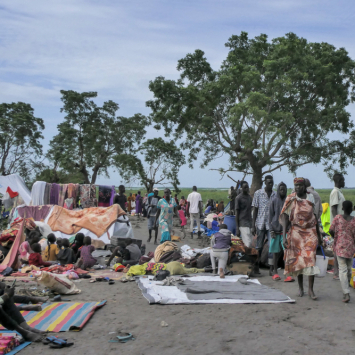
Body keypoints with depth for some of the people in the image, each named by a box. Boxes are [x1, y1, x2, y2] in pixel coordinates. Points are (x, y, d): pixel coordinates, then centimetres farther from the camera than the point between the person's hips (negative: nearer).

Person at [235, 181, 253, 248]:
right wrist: (237, 228, -10)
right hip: (243, 224, -7)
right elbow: (237, 213, -7)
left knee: (250, 242, 5)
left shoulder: (250, 197, 13)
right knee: (248, 244, -13)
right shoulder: (239, 198, -7)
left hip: (249, 223, 7)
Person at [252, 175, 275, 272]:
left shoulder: (275, 195, 6)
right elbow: (255, 210, 2)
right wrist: (253, 225, -2)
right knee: (259, 246, 6)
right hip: (261, 223, -1)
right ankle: (256, 267, 16)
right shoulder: (258, 193, 2)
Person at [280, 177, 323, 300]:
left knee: (310, 259, -9)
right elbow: (285, 217, -4)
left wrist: (319, 235, 16)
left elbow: (315, 217, 13)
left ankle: (310, 289, -3)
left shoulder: (310, 198, 5)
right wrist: (284, 236, -13)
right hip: (296, 233, -1)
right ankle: (301, 288, 18)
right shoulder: (291, 199, -2)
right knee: (297, 260, 5)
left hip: (310, 232, 1)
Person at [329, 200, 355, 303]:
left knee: (342, 269, -3)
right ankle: (347, 287, 34)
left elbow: (331, 230, -5)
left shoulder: (337, 217, -5)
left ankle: (346, 293, -13)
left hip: (340, 246, -1)